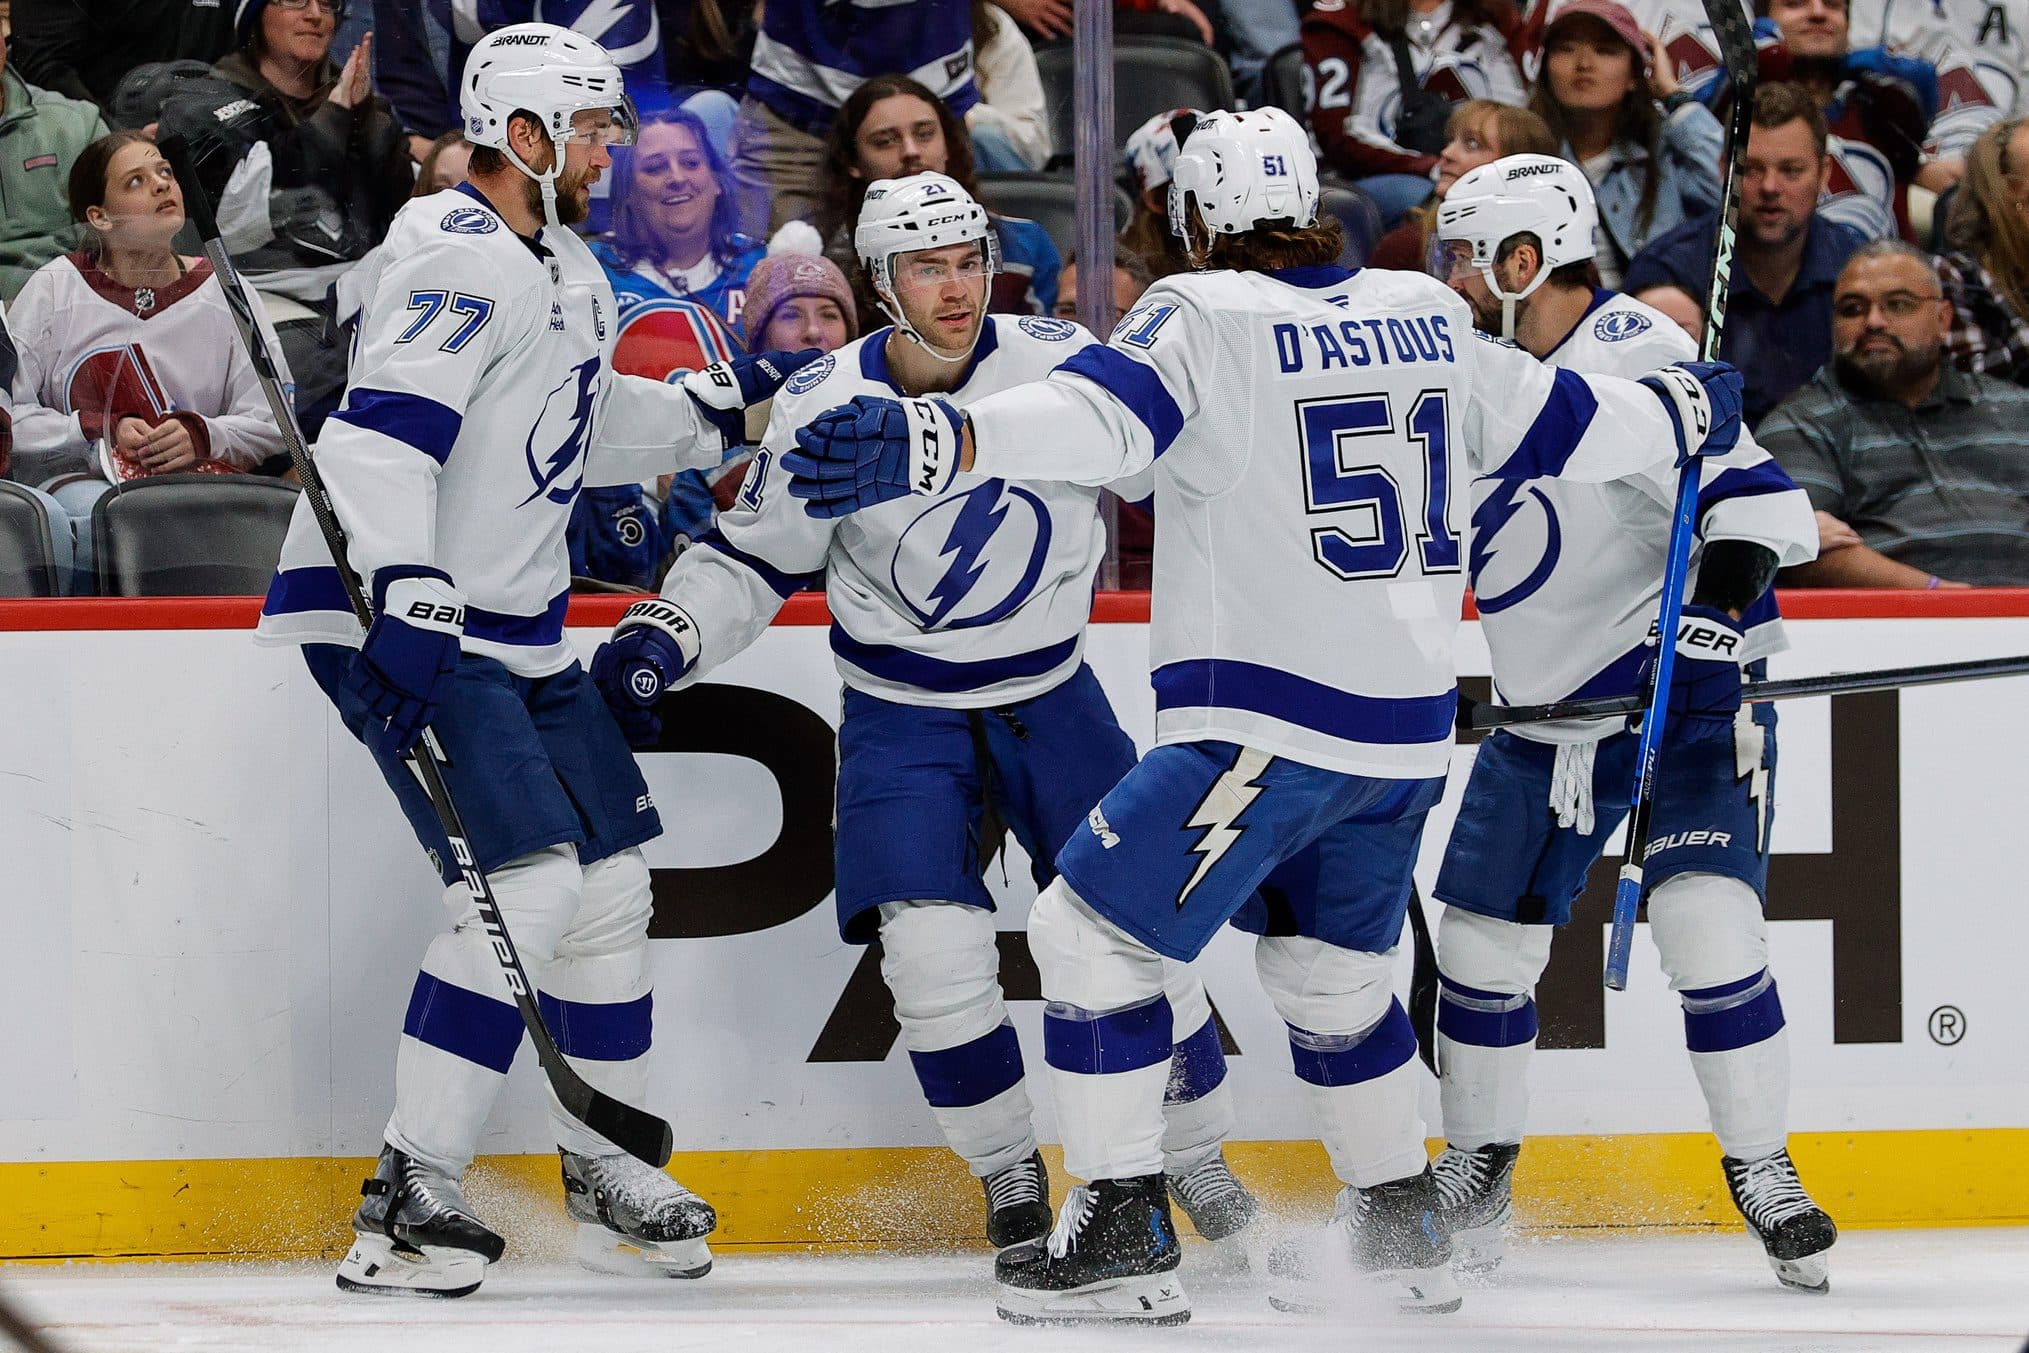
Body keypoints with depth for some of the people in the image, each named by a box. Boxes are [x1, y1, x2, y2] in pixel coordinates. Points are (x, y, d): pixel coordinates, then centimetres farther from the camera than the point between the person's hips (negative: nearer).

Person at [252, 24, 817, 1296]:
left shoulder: (570, 273, 15)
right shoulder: (464, 261, -18)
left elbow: (588, 431, 28)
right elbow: (384, 436, -29)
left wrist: (719, 404, 16)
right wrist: (404, 606, -37)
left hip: (517, 627, 10)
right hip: (401, 612, -10)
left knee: (609, 879, 13)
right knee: (530, 883, -19)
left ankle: (611, 1171, 29)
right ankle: (408, 1201, -16)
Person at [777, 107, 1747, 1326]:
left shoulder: (1208, 318, -9)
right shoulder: (1430, 319, 10)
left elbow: (1099, 418, -27)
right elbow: (1561, 426, 21)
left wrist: (934, 443, -40)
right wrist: (1689, 412, 41)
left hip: (1267, 721, -7)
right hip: (1407, 725, 7)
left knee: (1093, 930, 0)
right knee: (1331, 974, 25)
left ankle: (1123, 1236, -5)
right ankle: (1404, 1235, 31)